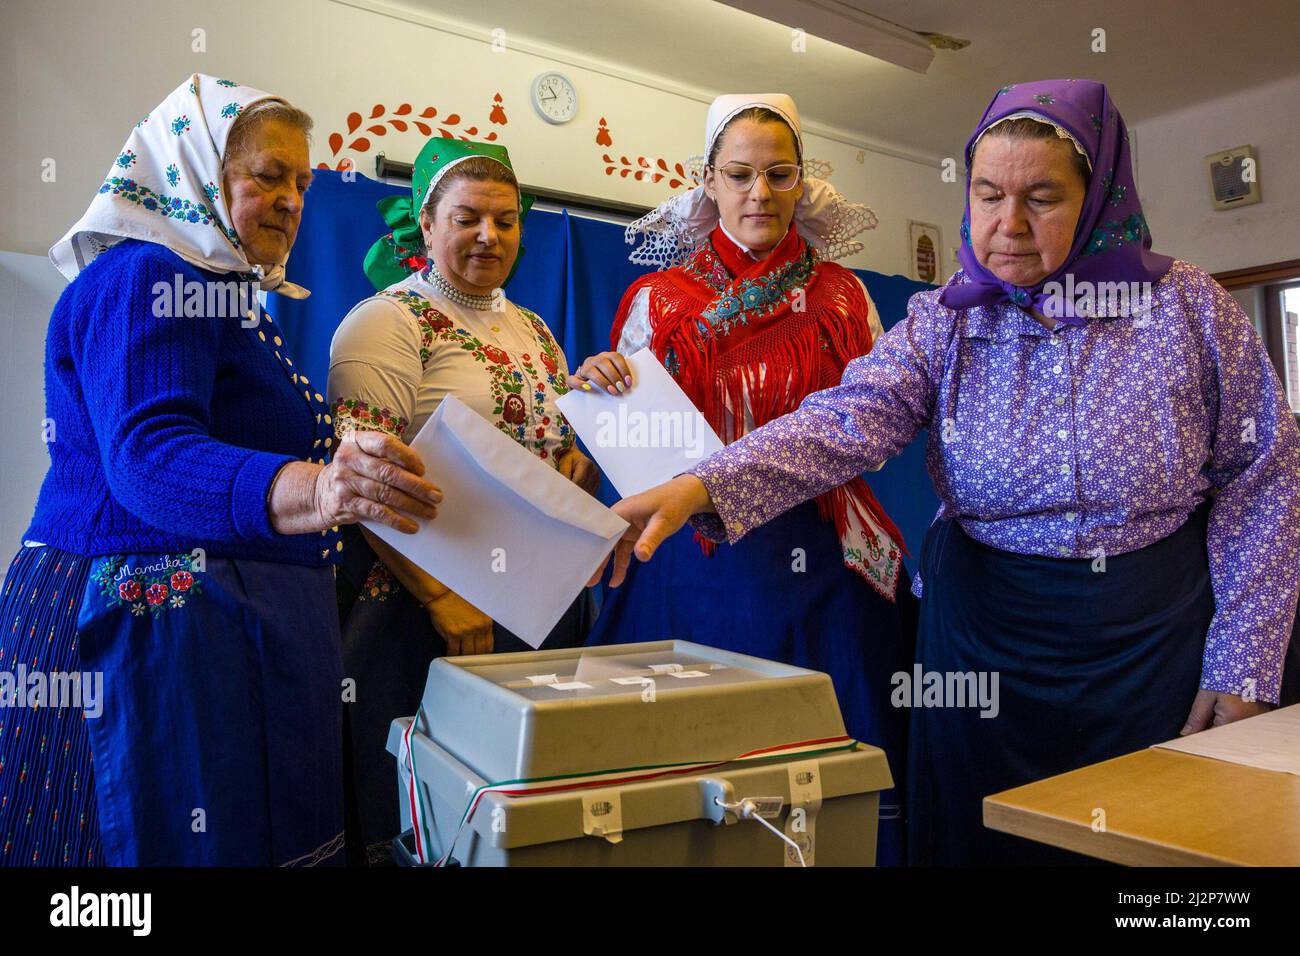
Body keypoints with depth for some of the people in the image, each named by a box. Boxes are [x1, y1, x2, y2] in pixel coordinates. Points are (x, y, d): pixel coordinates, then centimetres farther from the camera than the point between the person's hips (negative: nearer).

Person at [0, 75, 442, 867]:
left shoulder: (223, 291, 19)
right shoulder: (144, 278, -11)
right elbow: (149, 458, -26)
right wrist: (313, 490, -44)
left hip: (235, 629, 10)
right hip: (158, 630, -9)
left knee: (265, 830, 12)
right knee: (183, 841, -2)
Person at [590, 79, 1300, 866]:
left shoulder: (1188, 305, -4)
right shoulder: (943, 322, -4)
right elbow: (844, 420, -20)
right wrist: (701, 488, -38)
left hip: (1158, 637, 0)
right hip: (986, 634, 0)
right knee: (980, 837, 12)